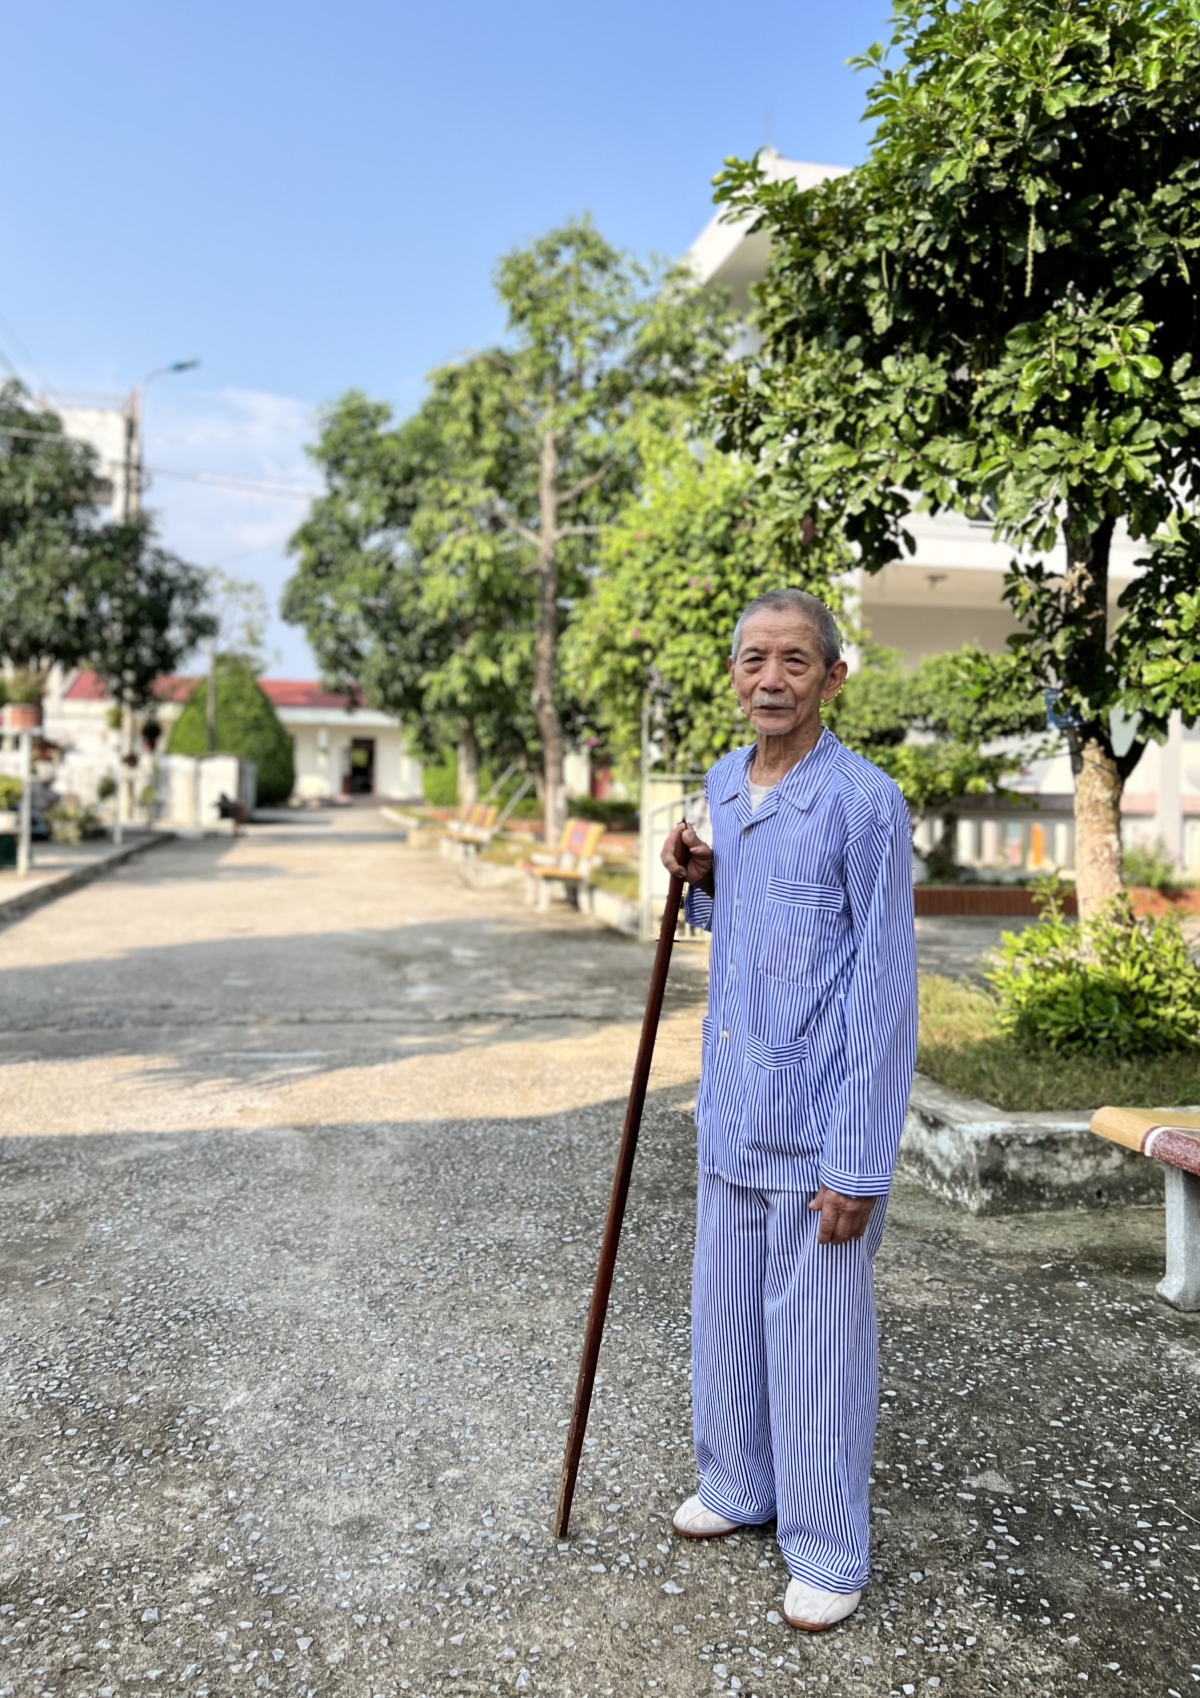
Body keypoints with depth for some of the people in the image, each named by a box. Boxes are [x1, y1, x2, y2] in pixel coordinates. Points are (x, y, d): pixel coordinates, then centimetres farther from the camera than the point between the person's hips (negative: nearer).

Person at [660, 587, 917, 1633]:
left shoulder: (865, 802, -16)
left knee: (816, 1333, 5)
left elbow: (885, 989, -17)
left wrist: (860, 1162, -18)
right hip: (732, 1107, 7)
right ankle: (740, 1485, 40)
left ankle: (830, 1551, 24)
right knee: (726, 1311, 19)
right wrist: (702, 881, 0)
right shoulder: (723, 784, 7)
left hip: (818, 1122, -7)